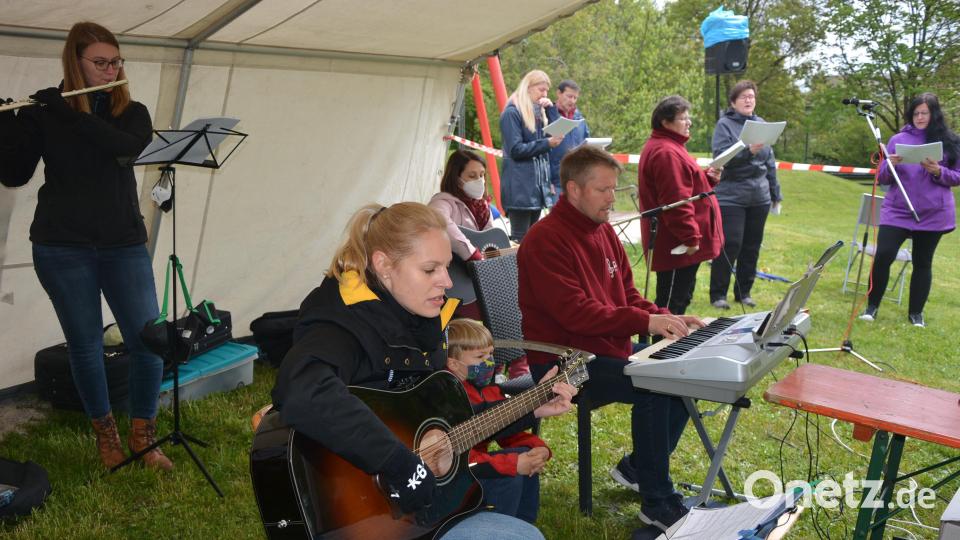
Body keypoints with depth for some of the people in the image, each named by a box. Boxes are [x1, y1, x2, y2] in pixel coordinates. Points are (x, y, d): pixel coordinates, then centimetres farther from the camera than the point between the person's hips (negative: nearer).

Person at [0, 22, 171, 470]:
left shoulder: (132, 113, 6)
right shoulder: (42, 110, 2)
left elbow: (129, 147, -17)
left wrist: (69, 113, -22)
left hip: (124, 244, 1)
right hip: (62, 247, -1)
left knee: (149, 340, -5)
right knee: (85, 343, 5)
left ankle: (142, 437, 14)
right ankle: (105, 433, 26)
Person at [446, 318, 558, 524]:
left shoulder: (489, 391, 4)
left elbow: (510, 430, 13)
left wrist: (537, 448, -7)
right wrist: (513, 464, -29)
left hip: (477, 463, 9)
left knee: (527, 455, 2)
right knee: (509, 475, -22)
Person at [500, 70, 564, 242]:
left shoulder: (538, 112, 17)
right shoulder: (512, 113, -8)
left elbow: (558, 134, 17)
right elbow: (515, 149, -14)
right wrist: (547, 143, -18)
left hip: (537, 186, 8)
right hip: (520, 188, -8)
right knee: (520, 239, -6)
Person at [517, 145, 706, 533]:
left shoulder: (603, 231, 12)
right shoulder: (545, 240, -17)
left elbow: (627, 296, 15)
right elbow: (574, 312, -25)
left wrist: (665, 318, -4)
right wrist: (645, 322, -26)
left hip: (610, 347, 9)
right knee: (653, 388, -26)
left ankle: (637, 468, 15)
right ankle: (657, 503, -10)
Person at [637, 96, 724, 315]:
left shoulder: (669, 147, 17)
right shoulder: (666, 153, -19)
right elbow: (675, 200, -25)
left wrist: (707, 178, 10)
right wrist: (690, 237, -22)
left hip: (676, 243, 12)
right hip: (678, 246, -12)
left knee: (682, 297, 20)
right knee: (670, 304, -6)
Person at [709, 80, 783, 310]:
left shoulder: (761, 124, 12)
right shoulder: (725, 125, -3)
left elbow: (770, 162, 16)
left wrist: (775, 193, 16)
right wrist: (748, 150, -29)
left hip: (759, 198, 5)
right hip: (731, 197, -5)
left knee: (752, 247, 9)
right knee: (730, 245, -8)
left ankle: (743, 292, 21)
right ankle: (718, 294, 3)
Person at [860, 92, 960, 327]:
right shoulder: (898, 139, 5)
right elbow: (882, 178, 6)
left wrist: (938, 171, -15)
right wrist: (890, 165, -15)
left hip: (933, 214, 0)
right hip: (896, 211, 0)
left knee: (923, 262, 8)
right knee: (883, 256, -10)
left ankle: (916, 312, 19)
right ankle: (872, 305, 6)